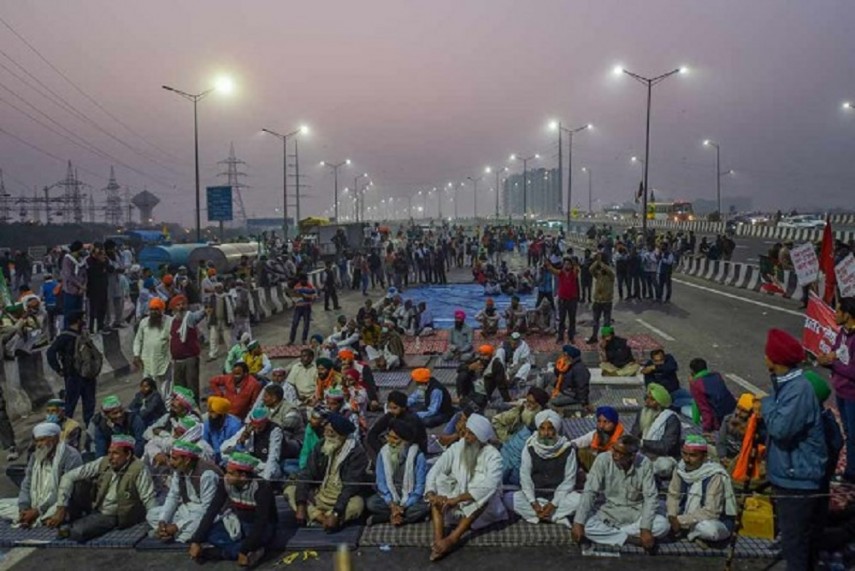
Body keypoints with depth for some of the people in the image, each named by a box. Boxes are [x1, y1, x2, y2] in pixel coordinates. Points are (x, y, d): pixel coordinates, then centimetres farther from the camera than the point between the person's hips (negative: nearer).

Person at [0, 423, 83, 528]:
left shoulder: (70, 456, -16)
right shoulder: (35, 456, 9)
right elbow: (27, 485, 7)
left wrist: (38, 511, -22)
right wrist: (23, 508, -12)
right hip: (35, 504, 8)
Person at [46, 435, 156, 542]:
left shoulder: (138, 470, -24)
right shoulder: (103, 462, -12)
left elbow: (150, 501, -24)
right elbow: (69, 477, -12)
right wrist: (61, 508, -19)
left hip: (111, 517, -5)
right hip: (94, 507, 5)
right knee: (79, 483, -17)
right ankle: (70, 517, -1)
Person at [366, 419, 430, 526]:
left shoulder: (418, 456, -13)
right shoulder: (383, 453, -4)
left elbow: (420, 485, -14)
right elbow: (381, 482, -5)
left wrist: (403, 507, -23)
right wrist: (392, 505, -20)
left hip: (411, 497, -2)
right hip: (390, 496, 2)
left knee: (423, 508, -34)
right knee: (371, 503, -26)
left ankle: (382, 518, -25)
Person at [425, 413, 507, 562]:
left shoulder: (493, 456, -18)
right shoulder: (456, 448, -6)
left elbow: (489, 486, -33)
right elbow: (434, 471, -11)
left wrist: (456, 499, -37)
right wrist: (431, 494, -31)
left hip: (483, 507, -3)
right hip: (456, 505, 3)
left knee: (485, 493, -34)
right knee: (439, 480, -21)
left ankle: (452, 539, -36)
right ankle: (438, 540, -36)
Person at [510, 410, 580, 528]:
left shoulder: (567, 449, -8)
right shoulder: (530, 448, -4)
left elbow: (569, 480, -8)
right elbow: (525, 477, -6)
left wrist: (553, 504, -18)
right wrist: (533, 503, -18)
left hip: (559, 495, -1)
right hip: (535, 494, 1)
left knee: (579, 500, -31)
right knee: (510, 498, -25)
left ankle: (535, 515, -23)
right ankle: (557, 517, -22)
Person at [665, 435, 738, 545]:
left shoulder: (715, 476, -26)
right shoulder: (681, 468, -9)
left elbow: (711, 512, -29)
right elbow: (673, 495, 0)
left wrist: (681, 521, -28)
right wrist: (672, 517, -20)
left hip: (717, 522, -6)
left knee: (708, 529, -40)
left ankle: (692, 532, -6)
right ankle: (693, 532, 0)